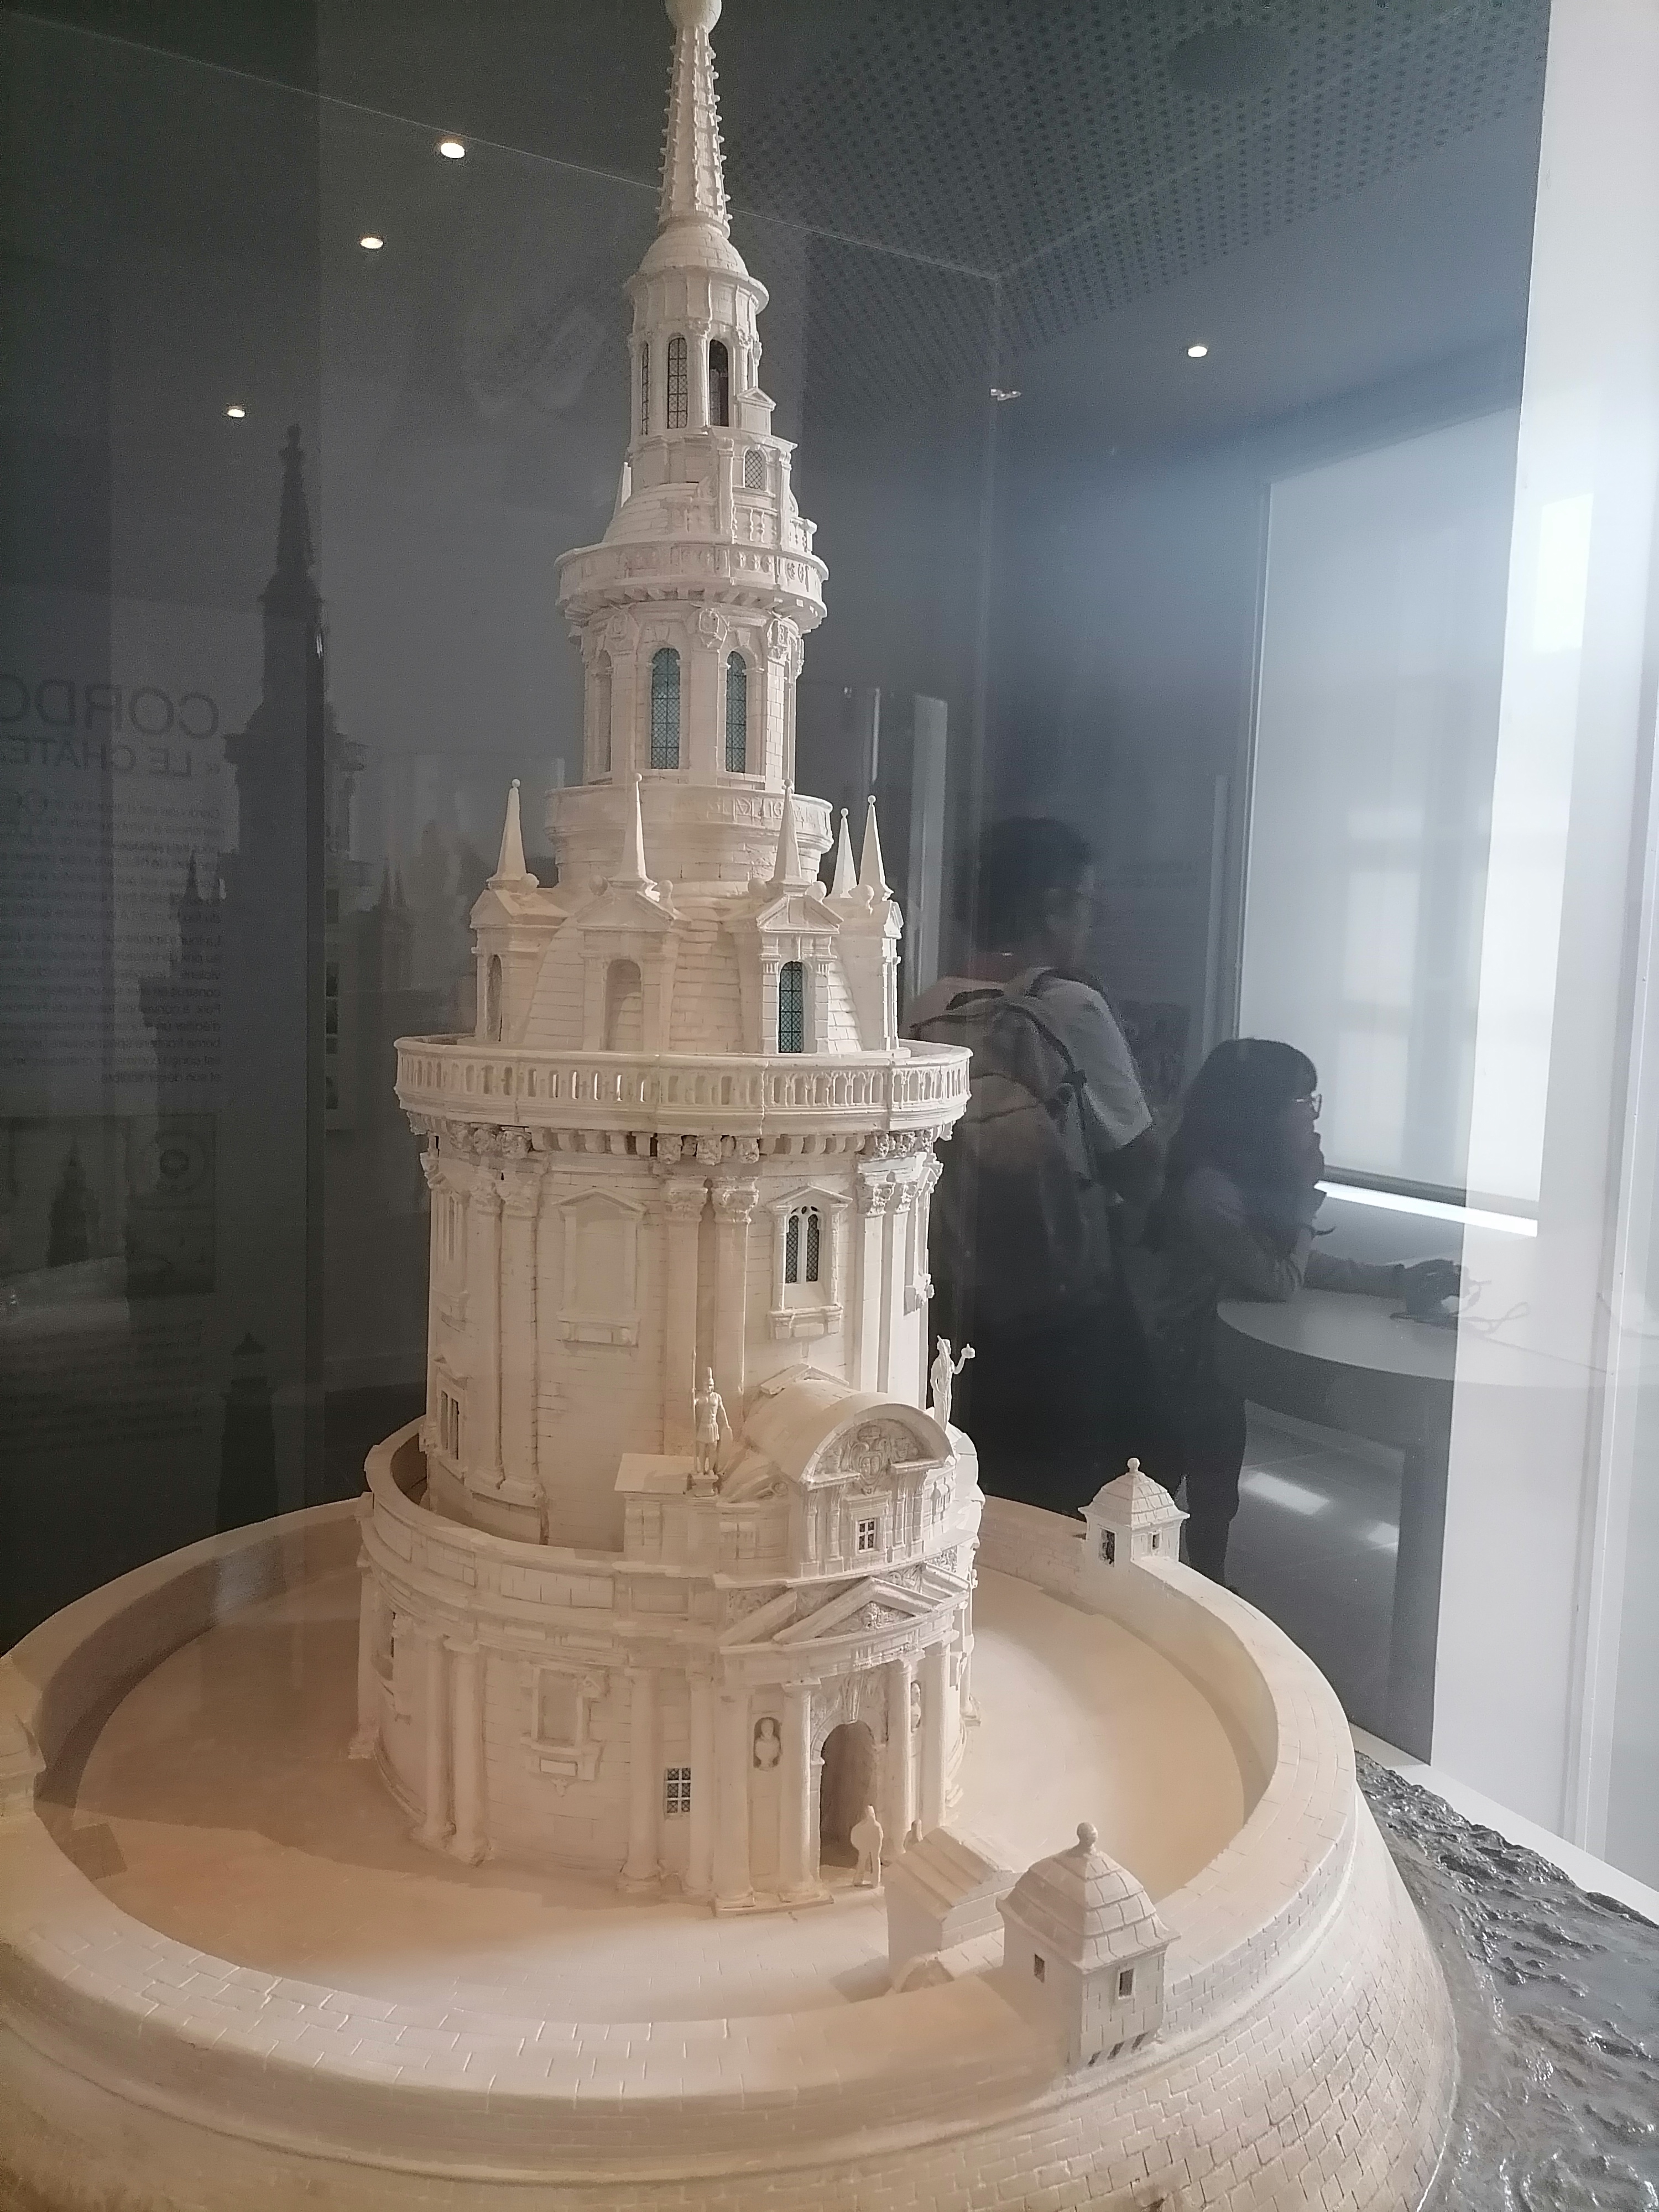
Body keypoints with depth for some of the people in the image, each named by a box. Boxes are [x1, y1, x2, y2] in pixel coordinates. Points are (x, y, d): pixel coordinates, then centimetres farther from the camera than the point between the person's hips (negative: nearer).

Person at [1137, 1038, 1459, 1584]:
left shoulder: (1249, 1178, 0)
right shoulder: (1209, 1191, -30)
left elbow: (1304, 1265, 3)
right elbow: (1282, 1282, -22)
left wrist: (1398, 1281, -5)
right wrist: (1306, 1192, -15)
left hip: (1205, 1352, 9)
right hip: (1172, 1360, -9)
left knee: (1213, 1493, 19)